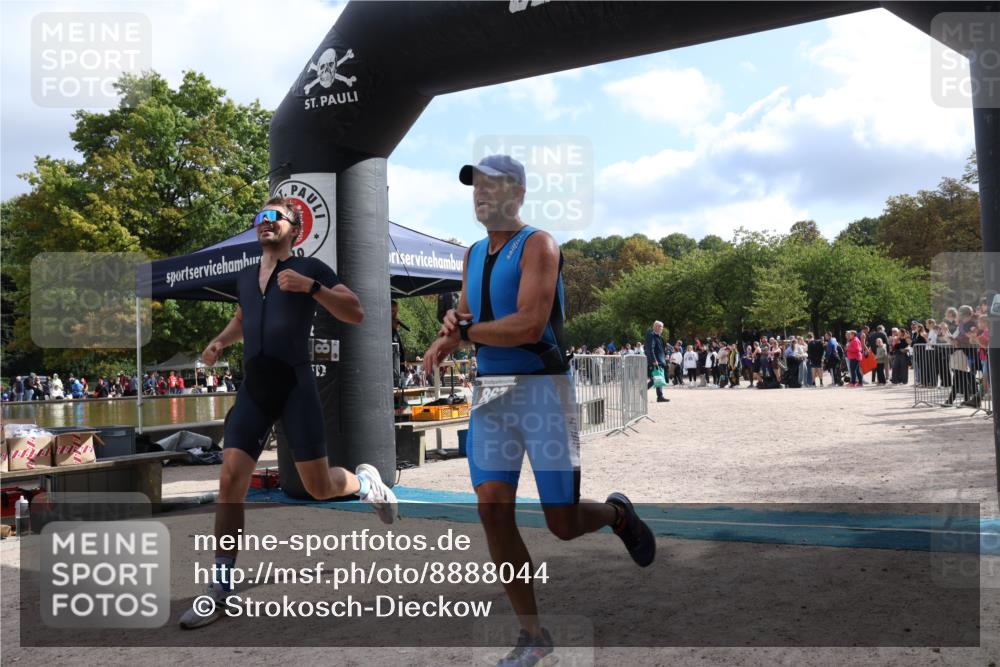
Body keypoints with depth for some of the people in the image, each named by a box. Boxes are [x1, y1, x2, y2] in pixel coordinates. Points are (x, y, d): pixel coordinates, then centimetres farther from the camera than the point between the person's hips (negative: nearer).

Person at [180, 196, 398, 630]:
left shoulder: (310, 268, -2)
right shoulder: (245, 277, 15)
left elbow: (356, 314, -12)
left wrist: (311, 286, -24)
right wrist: (220, 341, 14)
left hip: (295, 386, -4)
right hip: (253, 390, 5)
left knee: (319, 487, -1)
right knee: (230, 479, -7)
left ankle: (366, 481, 35)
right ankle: (222, 587, 3)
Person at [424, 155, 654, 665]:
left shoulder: (537, 245, -9)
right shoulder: (474, 255, 13)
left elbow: (529, 326, -22)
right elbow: (463, 322, 22)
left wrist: (467, 330, -11)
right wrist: (441, 344, 0)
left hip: (543, 389, -6)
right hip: (490, 393, 6)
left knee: (563, 525, -2)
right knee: (492, 510, -4)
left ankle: (617, 513, 35)